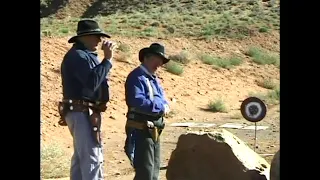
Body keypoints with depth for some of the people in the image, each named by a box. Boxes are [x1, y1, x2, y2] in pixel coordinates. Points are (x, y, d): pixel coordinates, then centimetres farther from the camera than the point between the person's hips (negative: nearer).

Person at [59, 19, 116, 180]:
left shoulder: (86, 55, 18)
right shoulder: (77, 55, -14)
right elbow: (92, 82, -27)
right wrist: (107, 59, -23)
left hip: (85, 113, 11)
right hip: (82, 114, -11)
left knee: (80, 158, 15)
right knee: (92, 158, -12)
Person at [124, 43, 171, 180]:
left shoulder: (154, 79, 19)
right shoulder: (136, 77, -12)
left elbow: (163, 101, 15)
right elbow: (137, 101, -26)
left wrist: (164, 106, -9)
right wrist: (161, 107, -17)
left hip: (154, 132, 10)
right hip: (141, 131, -10)